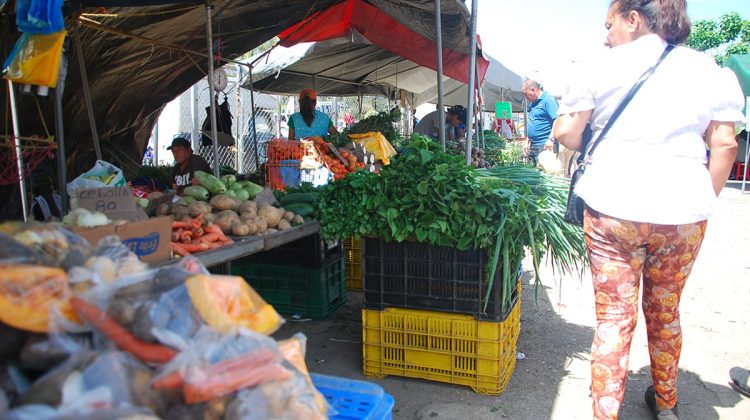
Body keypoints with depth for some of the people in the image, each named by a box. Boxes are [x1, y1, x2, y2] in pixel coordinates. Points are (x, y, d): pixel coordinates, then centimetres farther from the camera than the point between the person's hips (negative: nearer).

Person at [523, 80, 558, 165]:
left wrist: (551, 140, -25)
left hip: (545, 146, -9)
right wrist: (527, 142, 21)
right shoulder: (532, 103, 18)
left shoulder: (548, 100, -8)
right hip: (533, 146, 9)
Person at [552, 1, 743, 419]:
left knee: (614, 317, 4)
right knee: (665, 312, 19)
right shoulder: (709, 70, 8)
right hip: (683, 213, 3)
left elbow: (565, 133, 0)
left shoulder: (605, 66, 1)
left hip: (611, 210, -3)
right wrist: (704, 201, 13)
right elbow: (725, 144, 4)